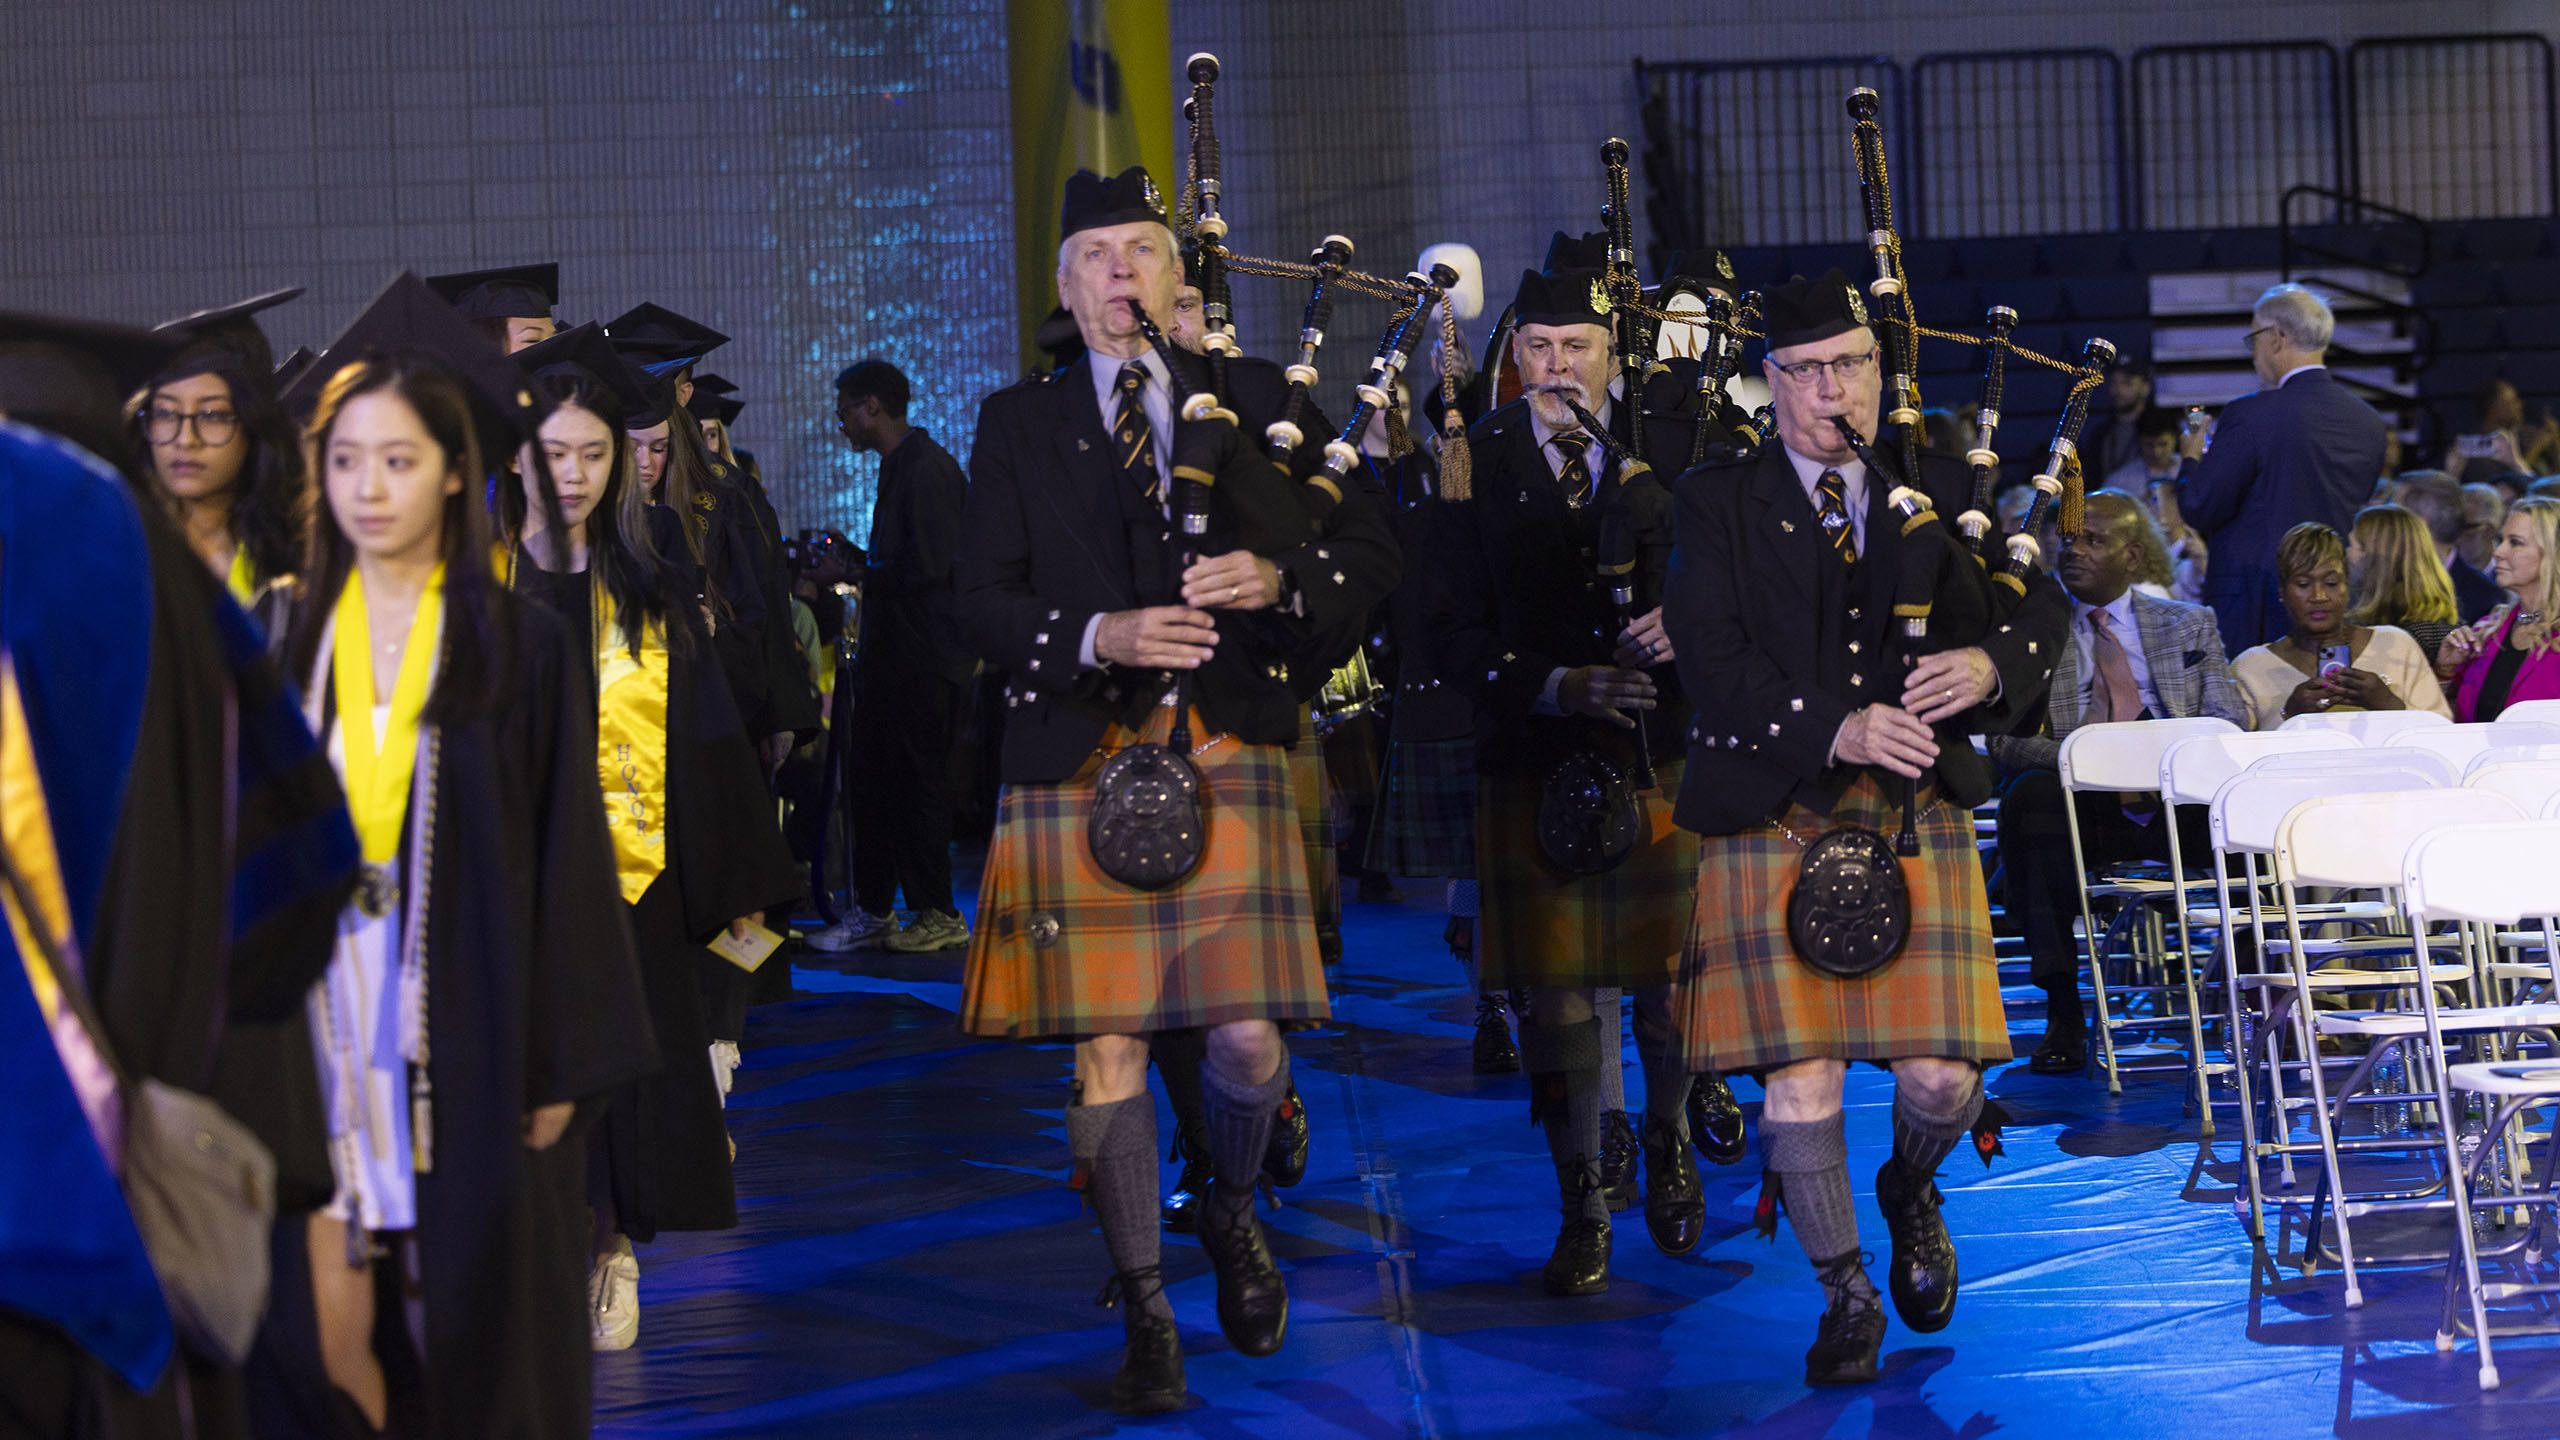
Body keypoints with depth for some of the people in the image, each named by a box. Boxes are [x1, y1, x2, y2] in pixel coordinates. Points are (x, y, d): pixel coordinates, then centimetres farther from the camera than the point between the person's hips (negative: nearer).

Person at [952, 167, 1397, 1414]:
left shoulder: (1250, 409, 11)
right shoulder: (1017, 425, 10)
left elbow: (1370, 558, 7)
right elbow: (983, 606, 3)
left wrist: (1277, 579, -13)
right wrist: (1098, 639, -15)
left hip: (1229, 751, 1)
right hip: (1079, 764, 0)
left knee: (1249, 1037, -3)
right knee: (1106, 1045, -1)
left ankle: (1232, 1216, 29)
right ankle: (1145, 1313, 9)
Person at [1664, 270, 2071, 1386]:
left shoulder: (1938, 489, 14)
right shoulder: (1718, 505, 4)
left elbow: (2044, 605, 8)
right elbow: (1714, 663, -8)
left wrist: (1990, 660, -15)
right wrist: (1834, 729, -21)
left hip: (1917, 813, 2)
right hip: (1772, 820, -2)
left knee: (1939, 1075, -5)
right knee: (1797, 1075, -5)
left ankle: (1910, 1191, 30)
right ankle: (1846, 1294, 14)